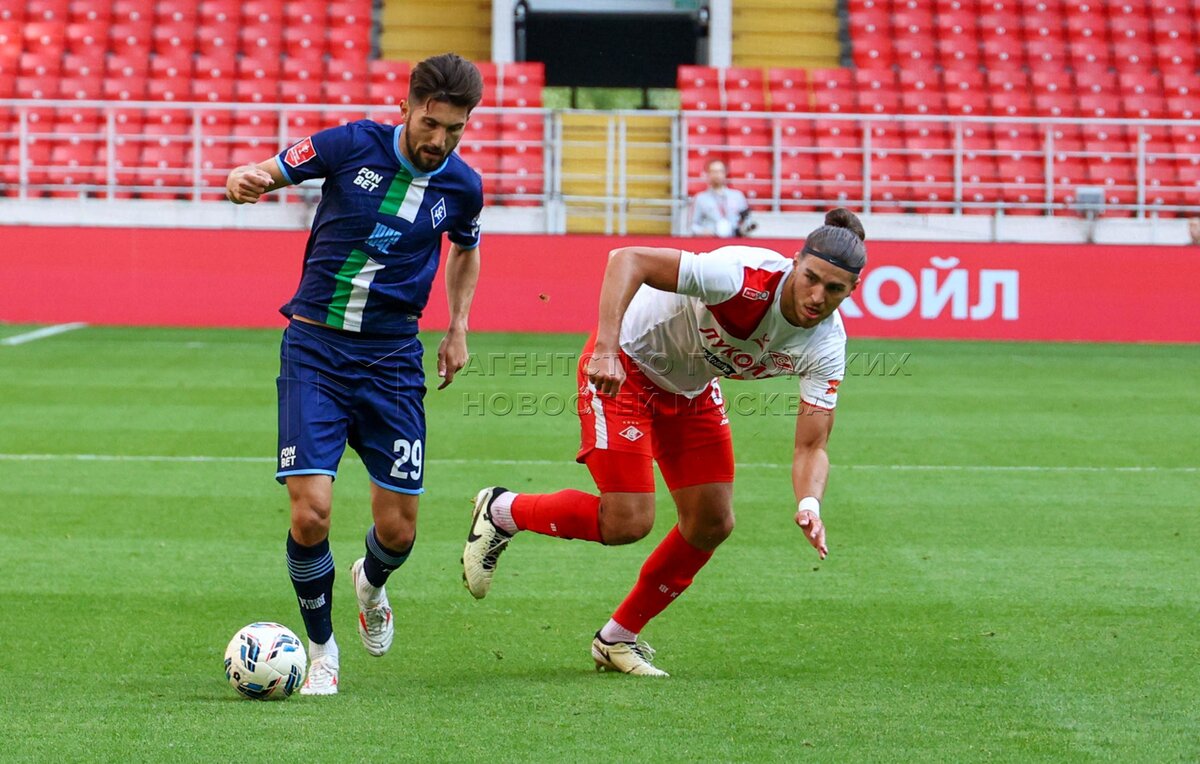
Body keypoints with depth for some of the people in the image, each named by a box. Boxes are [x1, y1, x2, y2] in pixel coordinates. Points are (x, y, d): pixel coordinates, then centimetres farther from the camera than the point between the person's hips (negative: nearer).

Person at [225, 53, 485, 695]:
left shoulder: (462, 186, 0)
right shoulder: (352, 145, -10)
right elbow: (266, 172, -1)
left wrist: (458, 327, 13)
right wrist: (243, 181, -25)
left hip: (392, 359, 2)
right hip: (315, 349, -2)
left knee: (398, 530, 0)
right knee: (311, 511, -16)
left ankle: (371, 584, 38)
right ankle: (320, 648, 9)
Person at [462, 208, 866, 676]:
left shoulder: (825, 347, -18)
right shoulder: (746, 276, -36)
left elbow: (811, 447, -17)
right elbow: (627, 259, -39)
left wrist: (808, 504, -38)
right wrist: (605, 349, -48)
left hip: (692, 388, 7)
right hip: (624, 371, -7)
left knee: (712, 524, 4)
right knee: (627, 523, -14)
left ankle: (617, 639, 23)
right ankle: (501, 512, 12)